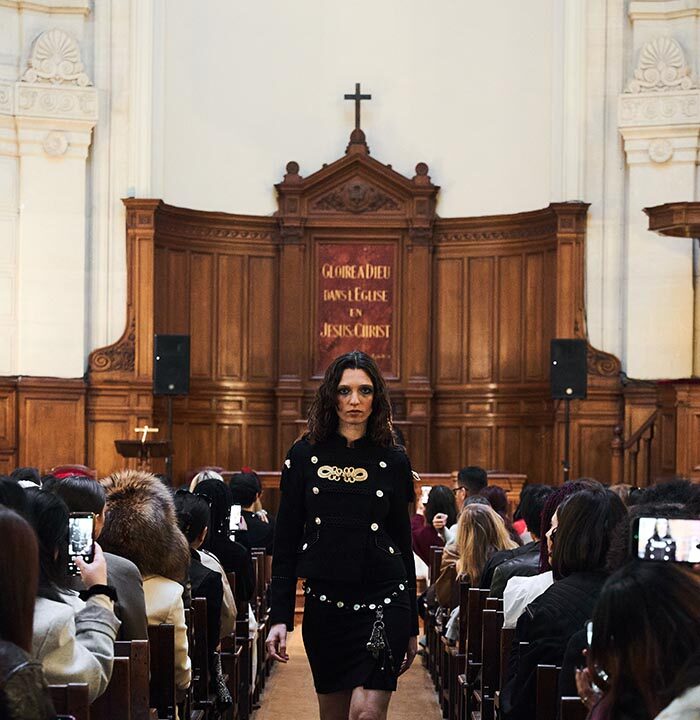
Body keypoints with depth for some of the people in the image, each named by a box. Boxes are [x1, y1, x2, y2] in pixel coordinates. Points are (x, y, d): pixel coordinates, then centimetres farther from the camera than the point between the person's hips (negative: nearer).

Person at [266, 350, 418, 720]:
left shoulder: (393, 461, 5)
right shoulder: (305, 455, 4)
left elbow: (403, 544, 9)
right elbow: (285, 543, 5)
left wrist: (411, 626, 9)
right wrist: (279, 617, -2)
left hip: (383, 601, -1)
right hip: (323, 603, 1)